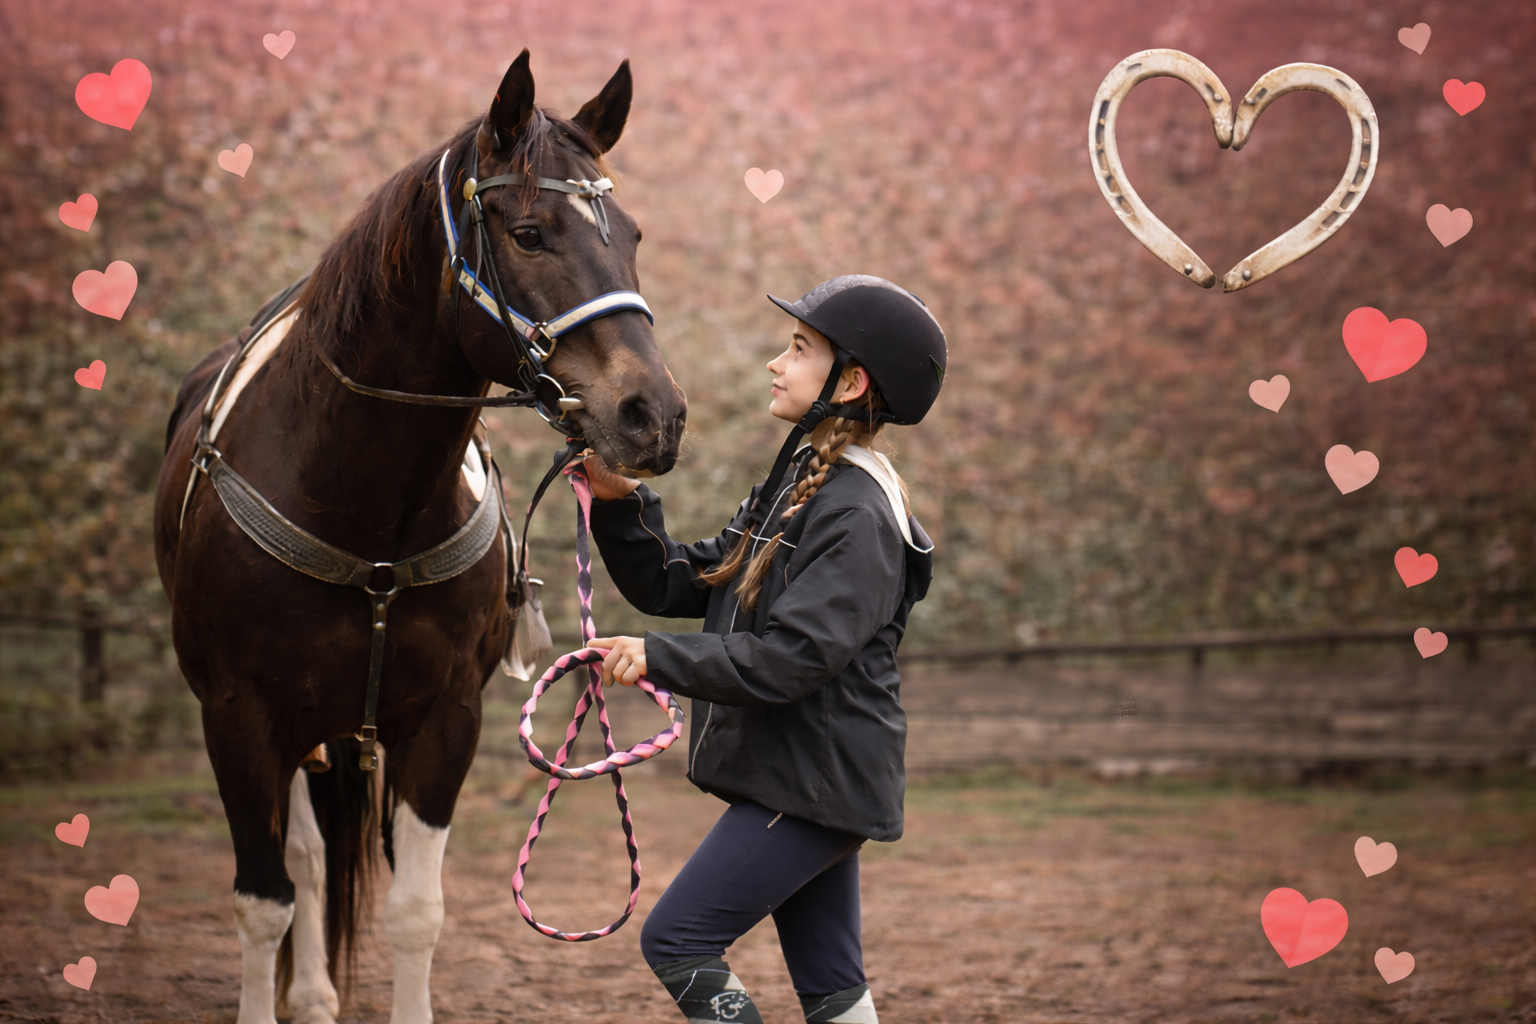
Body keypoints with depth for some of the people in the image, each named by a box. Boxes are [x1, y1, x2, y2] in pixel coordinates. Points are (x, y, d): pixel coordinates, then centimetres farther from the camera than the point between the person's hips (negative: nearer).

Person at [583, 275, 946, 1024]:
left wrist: (658, 658, -22)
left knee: (675, 940, -9)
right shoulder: (795, 485, 13)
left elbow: (788, 658, -25)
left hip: (816, 784, -9)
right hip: (786, 776, 9)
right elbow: (676, 586, 15)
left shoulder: (858, 517, -17)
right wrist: (620, 504, 0)